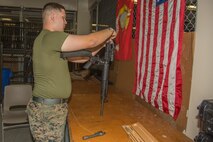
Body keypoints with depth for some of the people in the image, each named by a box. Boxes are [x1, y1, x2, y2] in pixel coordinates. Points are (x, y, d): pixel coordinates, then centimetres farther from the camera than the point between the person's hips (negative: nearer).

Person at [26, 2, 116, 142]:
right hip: (47, 109, -10)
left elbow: (80, 57, 14)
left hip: (55, 107, 10)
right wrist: (110, 31, -3)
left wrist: (103, 43, 9)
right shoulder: (51, 37, -18)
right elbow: (90, 41, -23)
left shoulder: (52, 41, 15)